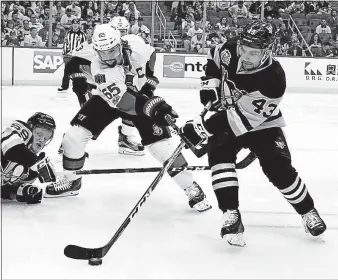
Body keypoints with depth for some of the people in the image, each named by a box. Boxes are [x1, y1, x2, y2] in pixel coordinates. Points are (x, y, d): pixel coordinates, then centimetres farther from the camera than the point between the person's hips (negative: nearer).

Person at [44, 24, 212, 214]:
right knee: (75, 134, -10)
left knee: (162, 143, -15)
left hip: (141, 96, 0)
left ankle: (192, 188, -4)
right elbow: (121, 99, -43)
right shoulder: (98, 66, -32)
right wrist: (153, 106, -56)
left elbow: (152, 57, -1)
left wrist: (149, 83, -14)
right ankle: (72, 181, 14)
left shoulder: (134, 44, -27)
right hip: (108, 99, 1)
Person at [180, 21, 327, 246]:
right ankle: (232, 215, -22)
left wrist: (202, 128, -38)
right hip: (227, 115, 4)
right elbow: (213, 57, 6)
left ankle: (308, 212, 11)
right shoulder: (231, 50, -21)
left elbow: (241, 119, -37)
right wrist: (210, 82, -11)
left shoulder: (273, 80, -37)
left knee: (279, 169, -14)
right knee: (219, 154, -23)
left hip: (260, 124, -4)